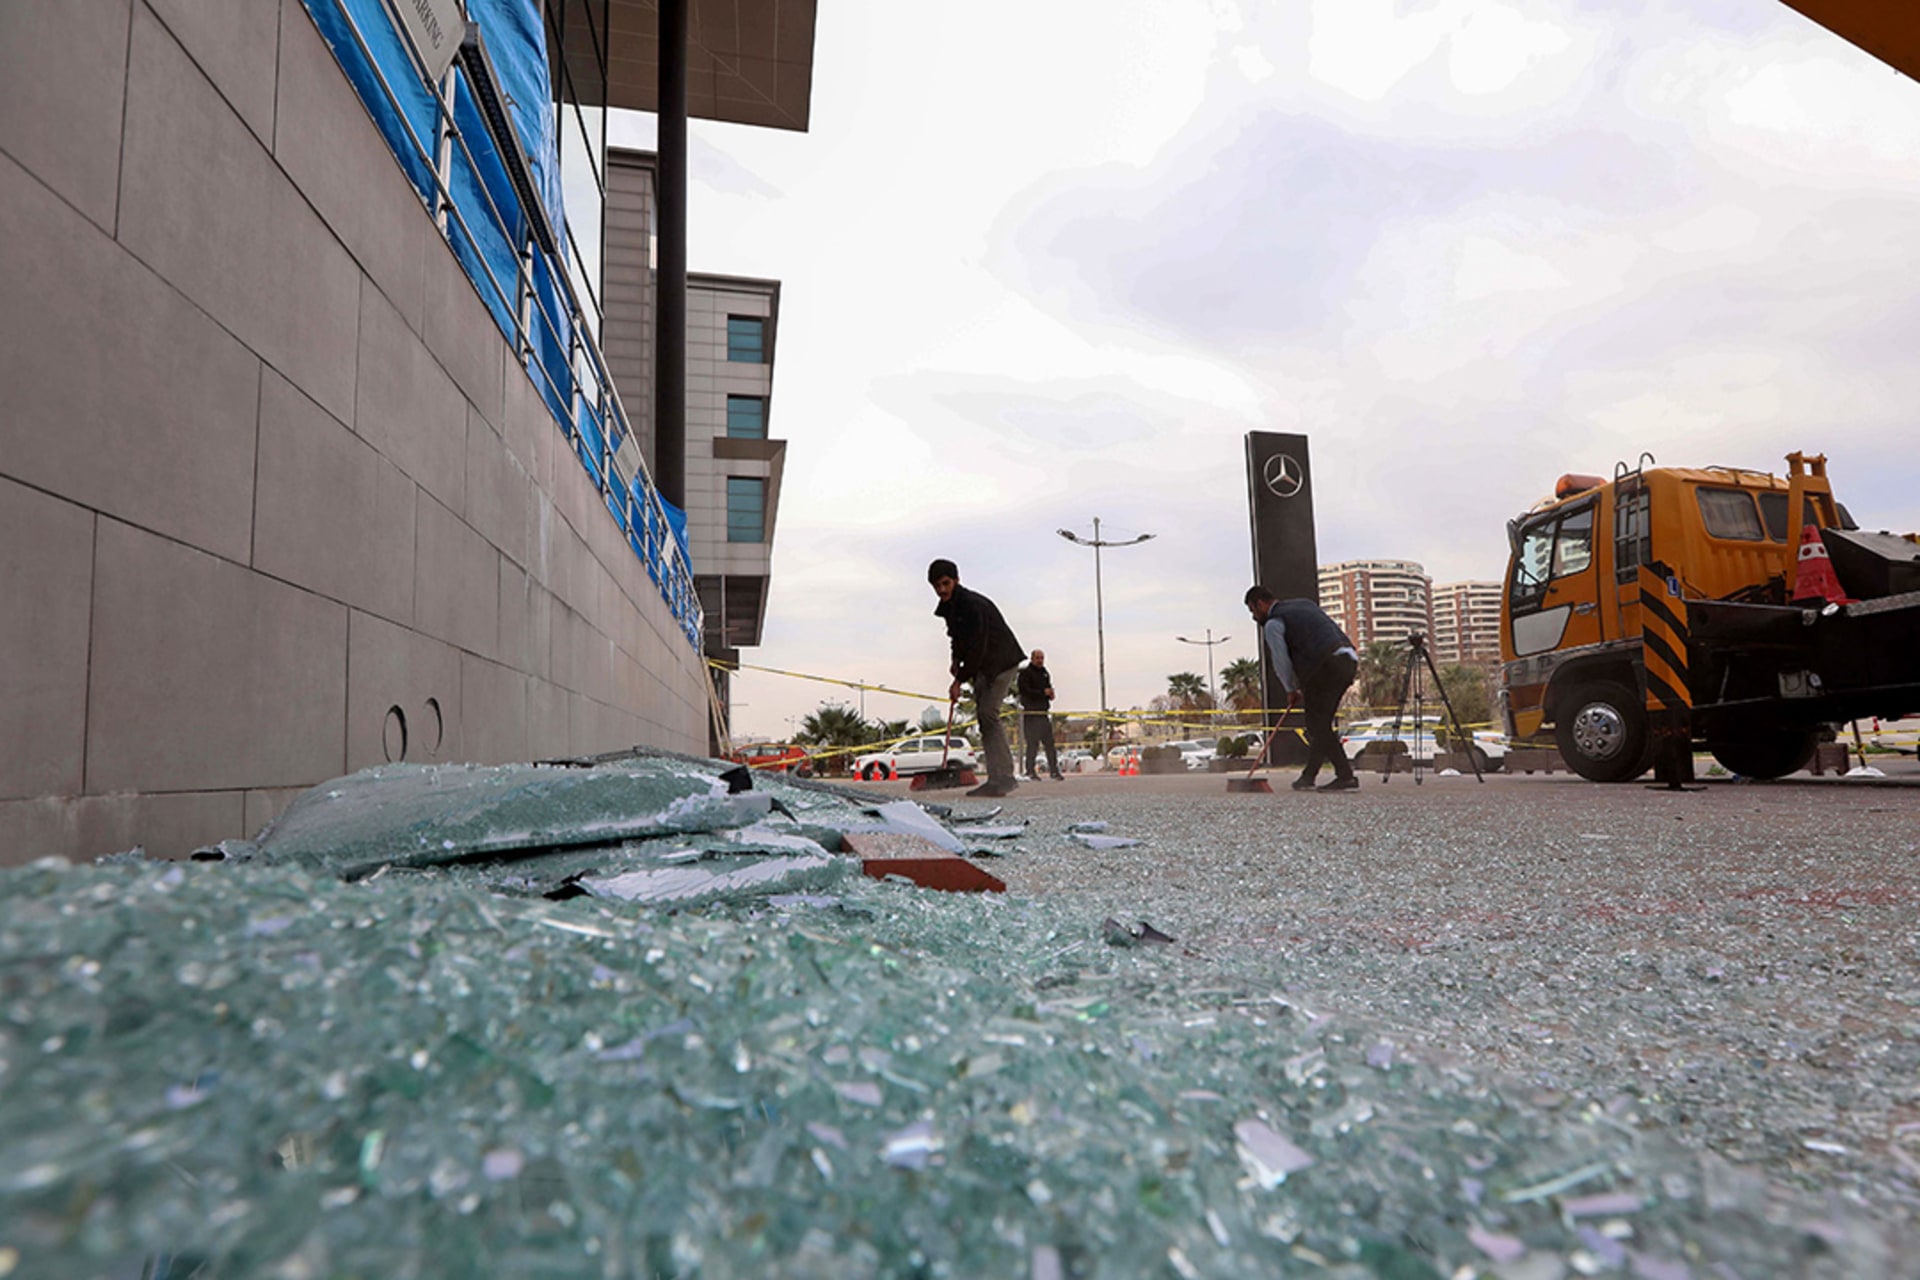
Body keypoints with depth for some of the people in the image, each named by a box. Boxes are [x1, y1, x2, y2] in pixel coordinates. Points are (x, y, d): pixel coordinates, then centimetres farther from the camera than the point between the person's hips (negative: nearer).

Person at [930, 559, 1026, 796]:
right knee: (984, 717, 5)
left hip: (1001, 662, -10)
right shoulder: (949, 607, 6)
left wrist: (960, 680, -22)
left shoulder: (973, 605, -23)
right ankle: (996, 780, 6)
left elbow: (977, 647, -26)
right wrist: (956, 659, 5)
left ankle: (1004, 777, -18)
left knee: (988, 713, -19)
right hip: (982, 666, 10)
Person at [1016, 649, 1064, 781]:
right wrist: (1043, 692, -15)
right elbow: (1024, 691, -16)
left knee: (1050, 743, 4)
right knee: (1033, 743, -6)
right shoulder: (1025, 673, -5)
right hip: (1031, 714, -7)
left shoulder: (1045, 673, 18)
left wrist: (1050, 694, 4)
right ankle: (1030, 771, 1)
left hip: (1043, 713, 7)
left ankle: (1054, 770, 8)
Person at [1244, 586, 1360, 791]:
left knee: (1319, 725, 0)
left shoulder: (1272, 623, 2)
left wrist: (1291, 690, 16)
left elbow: (1281, 661, 0)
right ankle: (1308, 776, 20)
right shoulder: (1304, 605, 27)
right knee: (1320, 722, 14)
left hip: (1327, 665, -9)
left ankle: (1346, 776, -4)